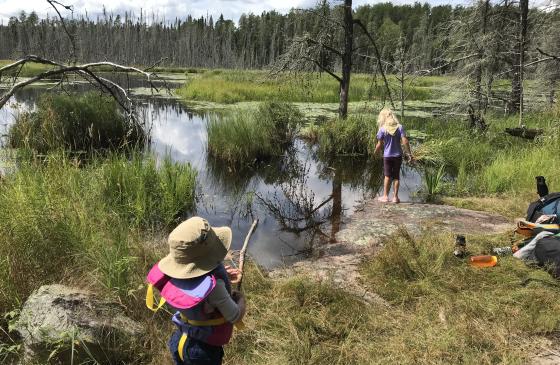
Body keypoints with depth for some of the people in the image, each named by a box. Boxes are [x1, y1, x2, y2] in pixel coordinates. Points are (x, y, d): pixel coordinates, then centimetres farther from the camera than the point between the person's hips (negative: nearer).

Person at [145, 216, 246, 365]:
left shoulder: (173, 274, -19)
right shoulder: (213, 286, -38)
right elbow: (236, 317, -22)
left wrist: (221, 275, 1)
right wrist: (240, 298, -3)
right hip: (204, 350, -6)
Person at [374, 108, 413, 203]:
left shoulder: (382, 129, -10)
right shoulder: (400, 127, -5)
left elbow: (379, 144, -7)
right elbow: (405, 141, -11)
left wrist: (375, 153, 11)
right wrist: (409, 154, -5)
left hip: (387, 156, -1)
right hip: (398, 156, 1)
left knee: (387, 176, 10)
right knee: (396, 176, 9)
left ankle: (385, 196, 12)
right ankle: (395, 197, 11)